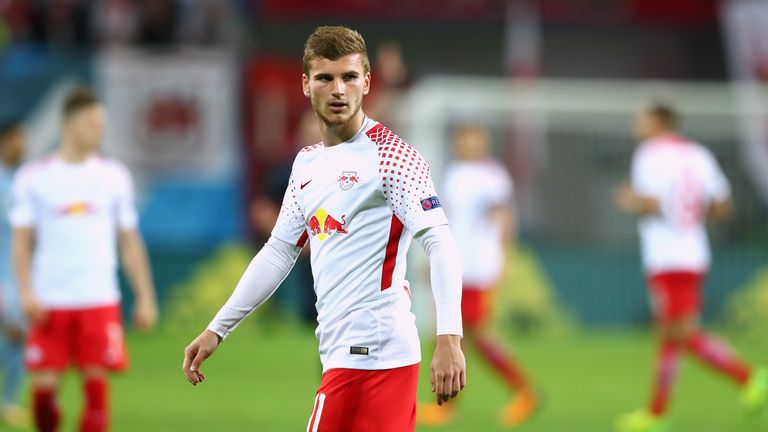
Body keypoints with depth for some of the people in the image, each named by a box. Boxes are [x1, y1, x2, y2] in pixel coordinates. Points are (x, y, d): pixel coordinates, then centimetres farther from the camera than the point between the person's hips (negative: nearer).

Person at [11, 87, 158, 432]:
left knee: (96, 381, -8)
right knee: (44, 385, -4)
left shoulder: (114, 176, 9)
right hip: (50, 302, -1)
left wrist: (145, 298, 7)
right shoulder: (33, 177, 4)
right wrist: (27, 292, -10)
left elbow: (130, 241, 12)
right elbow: (22, 241, 4)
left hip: (99, 300, 1)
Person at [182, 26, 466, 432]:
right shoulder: (307, 162, 16)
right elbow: (278, 252, 25)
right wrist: (216, 330, 23)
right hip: (344, 352, 8)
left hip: (372, 349, -8)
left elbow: (440, 243, -15)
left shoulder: (388, 154, -8)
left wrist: (449, 339, -27)